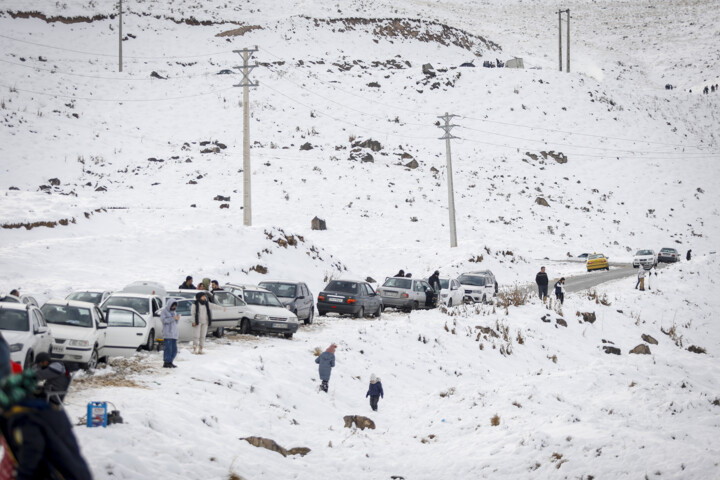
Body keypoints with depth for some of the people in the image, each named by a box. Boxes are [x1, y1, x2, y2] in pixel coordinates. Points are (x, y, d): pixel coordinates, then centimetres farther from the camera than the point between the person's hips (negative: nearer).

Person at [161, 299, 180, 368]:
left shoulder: (173, 312, 18)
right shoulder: (164, 311, -2)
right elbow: (163, 320, -15)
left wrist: (177, 318, -3)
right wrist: (173, 318, -20)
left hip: (174, 334, 7)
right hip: (167, 333, -7)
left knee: (174, 349, 5)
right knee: (168, 348, -10)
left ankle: (170, 362, 12)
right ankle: (166, 363, -6)